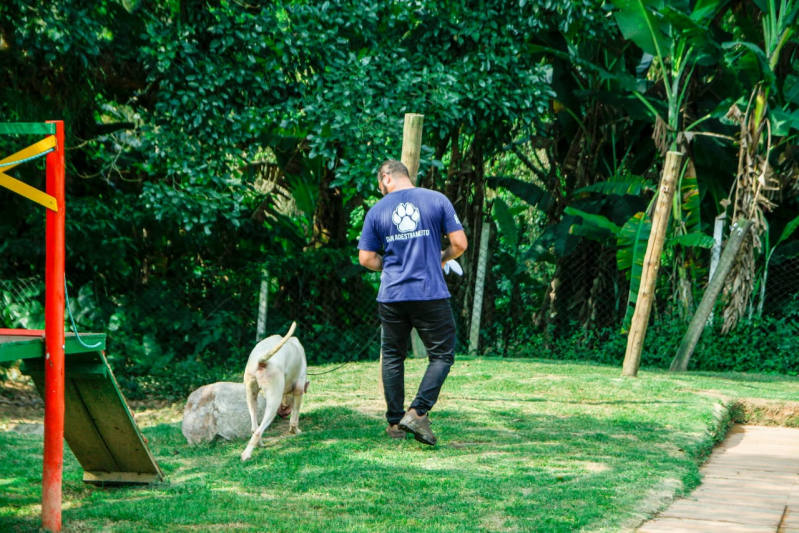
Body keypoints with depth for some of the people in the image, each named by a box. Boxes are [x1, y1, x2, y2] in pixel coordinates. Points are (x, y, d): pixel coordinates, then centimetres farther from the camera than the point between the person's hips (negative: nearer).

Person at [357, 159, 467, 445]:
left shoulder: (377, 211, 3)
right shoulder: (437, 200, -1)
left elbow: (366, 258, 3)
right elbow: (460, 243, -3)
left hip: (391, 296, 2)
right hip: (431, 294, -2)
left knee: (393, 357, 14)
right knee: (442, 354, 6)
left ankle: (395, 422, 16)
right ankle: (418, 412, -10)